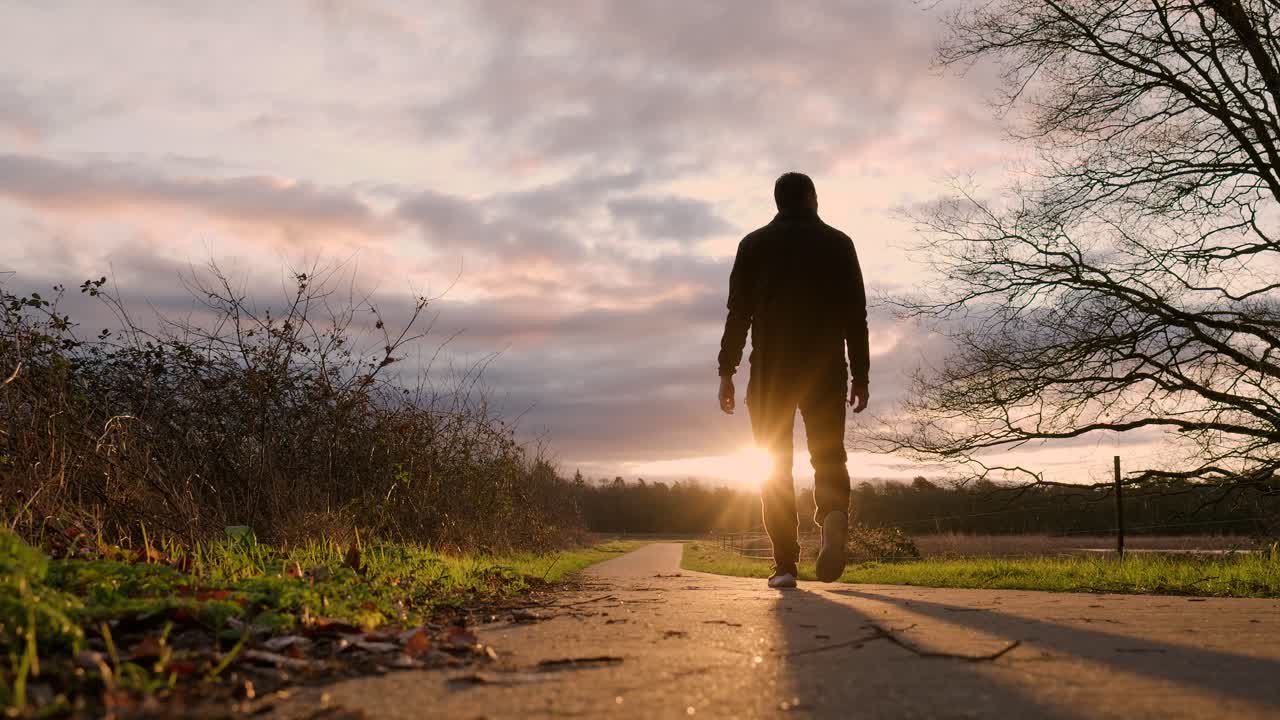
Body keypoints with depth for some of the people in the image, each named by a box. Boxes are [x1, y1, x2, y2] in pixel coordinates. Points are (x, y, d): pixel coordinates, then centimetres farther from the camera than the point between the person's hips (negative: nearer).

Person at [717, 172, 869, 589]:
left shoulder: (755, 244, 9)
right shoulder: (838, 243, 9)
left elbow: (738, 312, 1)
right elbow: (856, 315, 4)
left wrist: (726, 372, 1)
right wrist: (860, 375, 6)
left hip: (771, 370, 0)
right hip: (825, 368, 0)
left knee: (775, 465, 4)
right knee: (829, 455, 7)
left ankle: (785, 565, -3)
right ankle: (834, 515, -24)